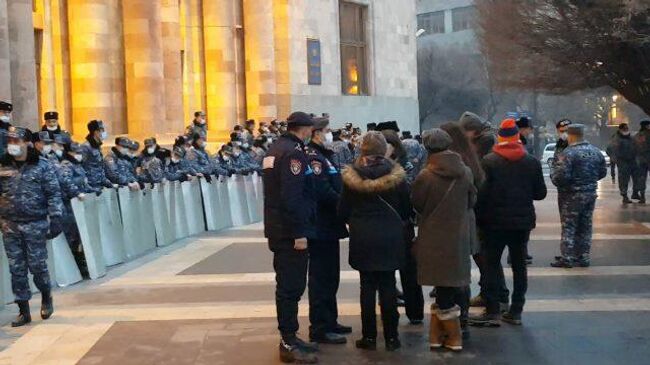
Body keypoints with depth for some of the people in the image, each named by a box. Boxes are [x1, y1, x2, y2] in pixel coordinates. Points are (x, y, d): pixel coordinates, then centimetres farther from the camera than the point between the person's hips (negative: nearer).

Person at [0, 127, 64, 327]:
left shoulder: (42, 166, -3)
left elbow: (54, 193, -4)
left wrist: (55, 218, -11)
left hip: (35, 224, -3)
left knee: (37, 265, 0)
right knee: (16, 269, 5)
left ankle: (46, 297, 28)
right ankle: (23, 311, 13)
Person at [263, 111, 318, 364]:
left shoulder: (275, 149, 15)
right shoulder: (293, 152, -16)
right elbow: (292, 196, -23)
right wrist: (299, 233, -22)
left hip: (277, 229, 10)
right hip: (291, 232, -10)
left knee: (287, 285, 14)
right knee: (291, 287, -6)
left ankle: (289, 339, 22)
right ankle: (289, 344, -2)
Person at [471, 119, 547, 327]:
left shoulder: (488, 162, -10)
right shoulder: (532, 162, 0)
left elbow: (482, 193, -13)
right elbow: (540, 193, 4)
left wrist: (479, 218, -1)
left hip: (495, 222, -3)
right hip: (523, 221, 3)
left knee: (492, 265, 3)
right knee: (519, 265, 11)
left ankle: (492, 312, 0)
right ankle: (516, 311, 15)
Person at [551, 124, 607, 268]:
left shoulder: (568, 153, -19)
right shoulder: (596, 152, 5)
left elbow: (561, 176, -25)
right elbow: (602, 172, 13)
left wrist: (553, 175, -5)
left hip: (571, 196, -6)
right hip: (591, 194, 6)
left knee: (569, 226, 1)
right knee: (585, 226, 14)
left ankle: (567, 258, 2)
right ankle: (583, 257, 19)